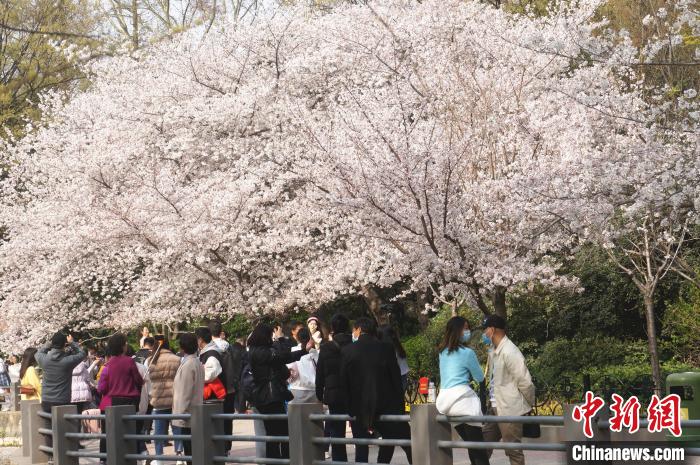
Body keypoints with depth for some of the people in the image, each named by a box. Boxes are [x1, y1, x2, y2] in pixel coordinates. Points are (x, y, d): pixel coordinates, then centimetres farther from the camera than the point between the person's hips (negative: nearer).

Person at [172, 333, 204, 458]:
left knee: (188, 449, -7)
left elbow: (184, 393, -17)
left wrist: (181, 415, -15)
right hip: (196, 415, 9)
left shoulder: (187, 364, -15)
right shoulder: (198, 363, 13)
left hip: (186, 417, -9)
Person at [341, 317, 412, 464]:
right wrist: (401, 407, 4)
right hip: (386, 405, 0)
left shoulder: (347, 351, -3)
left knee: (361, 448, 7)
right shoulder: (386, 349, -2)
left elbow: (344, 382, 0)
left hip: (359, 408, 0)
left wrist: (350, 409, 9)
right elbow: (396, 379, -2)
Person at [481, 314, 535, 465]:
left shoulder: (509, 351, -19)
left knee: (513, 451, 0)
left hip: (510, 409, -9)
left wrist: (530, 404, -5)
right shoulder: (493, 351, 9)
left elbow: (525, 382, -18)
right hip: (495, 407, 9)